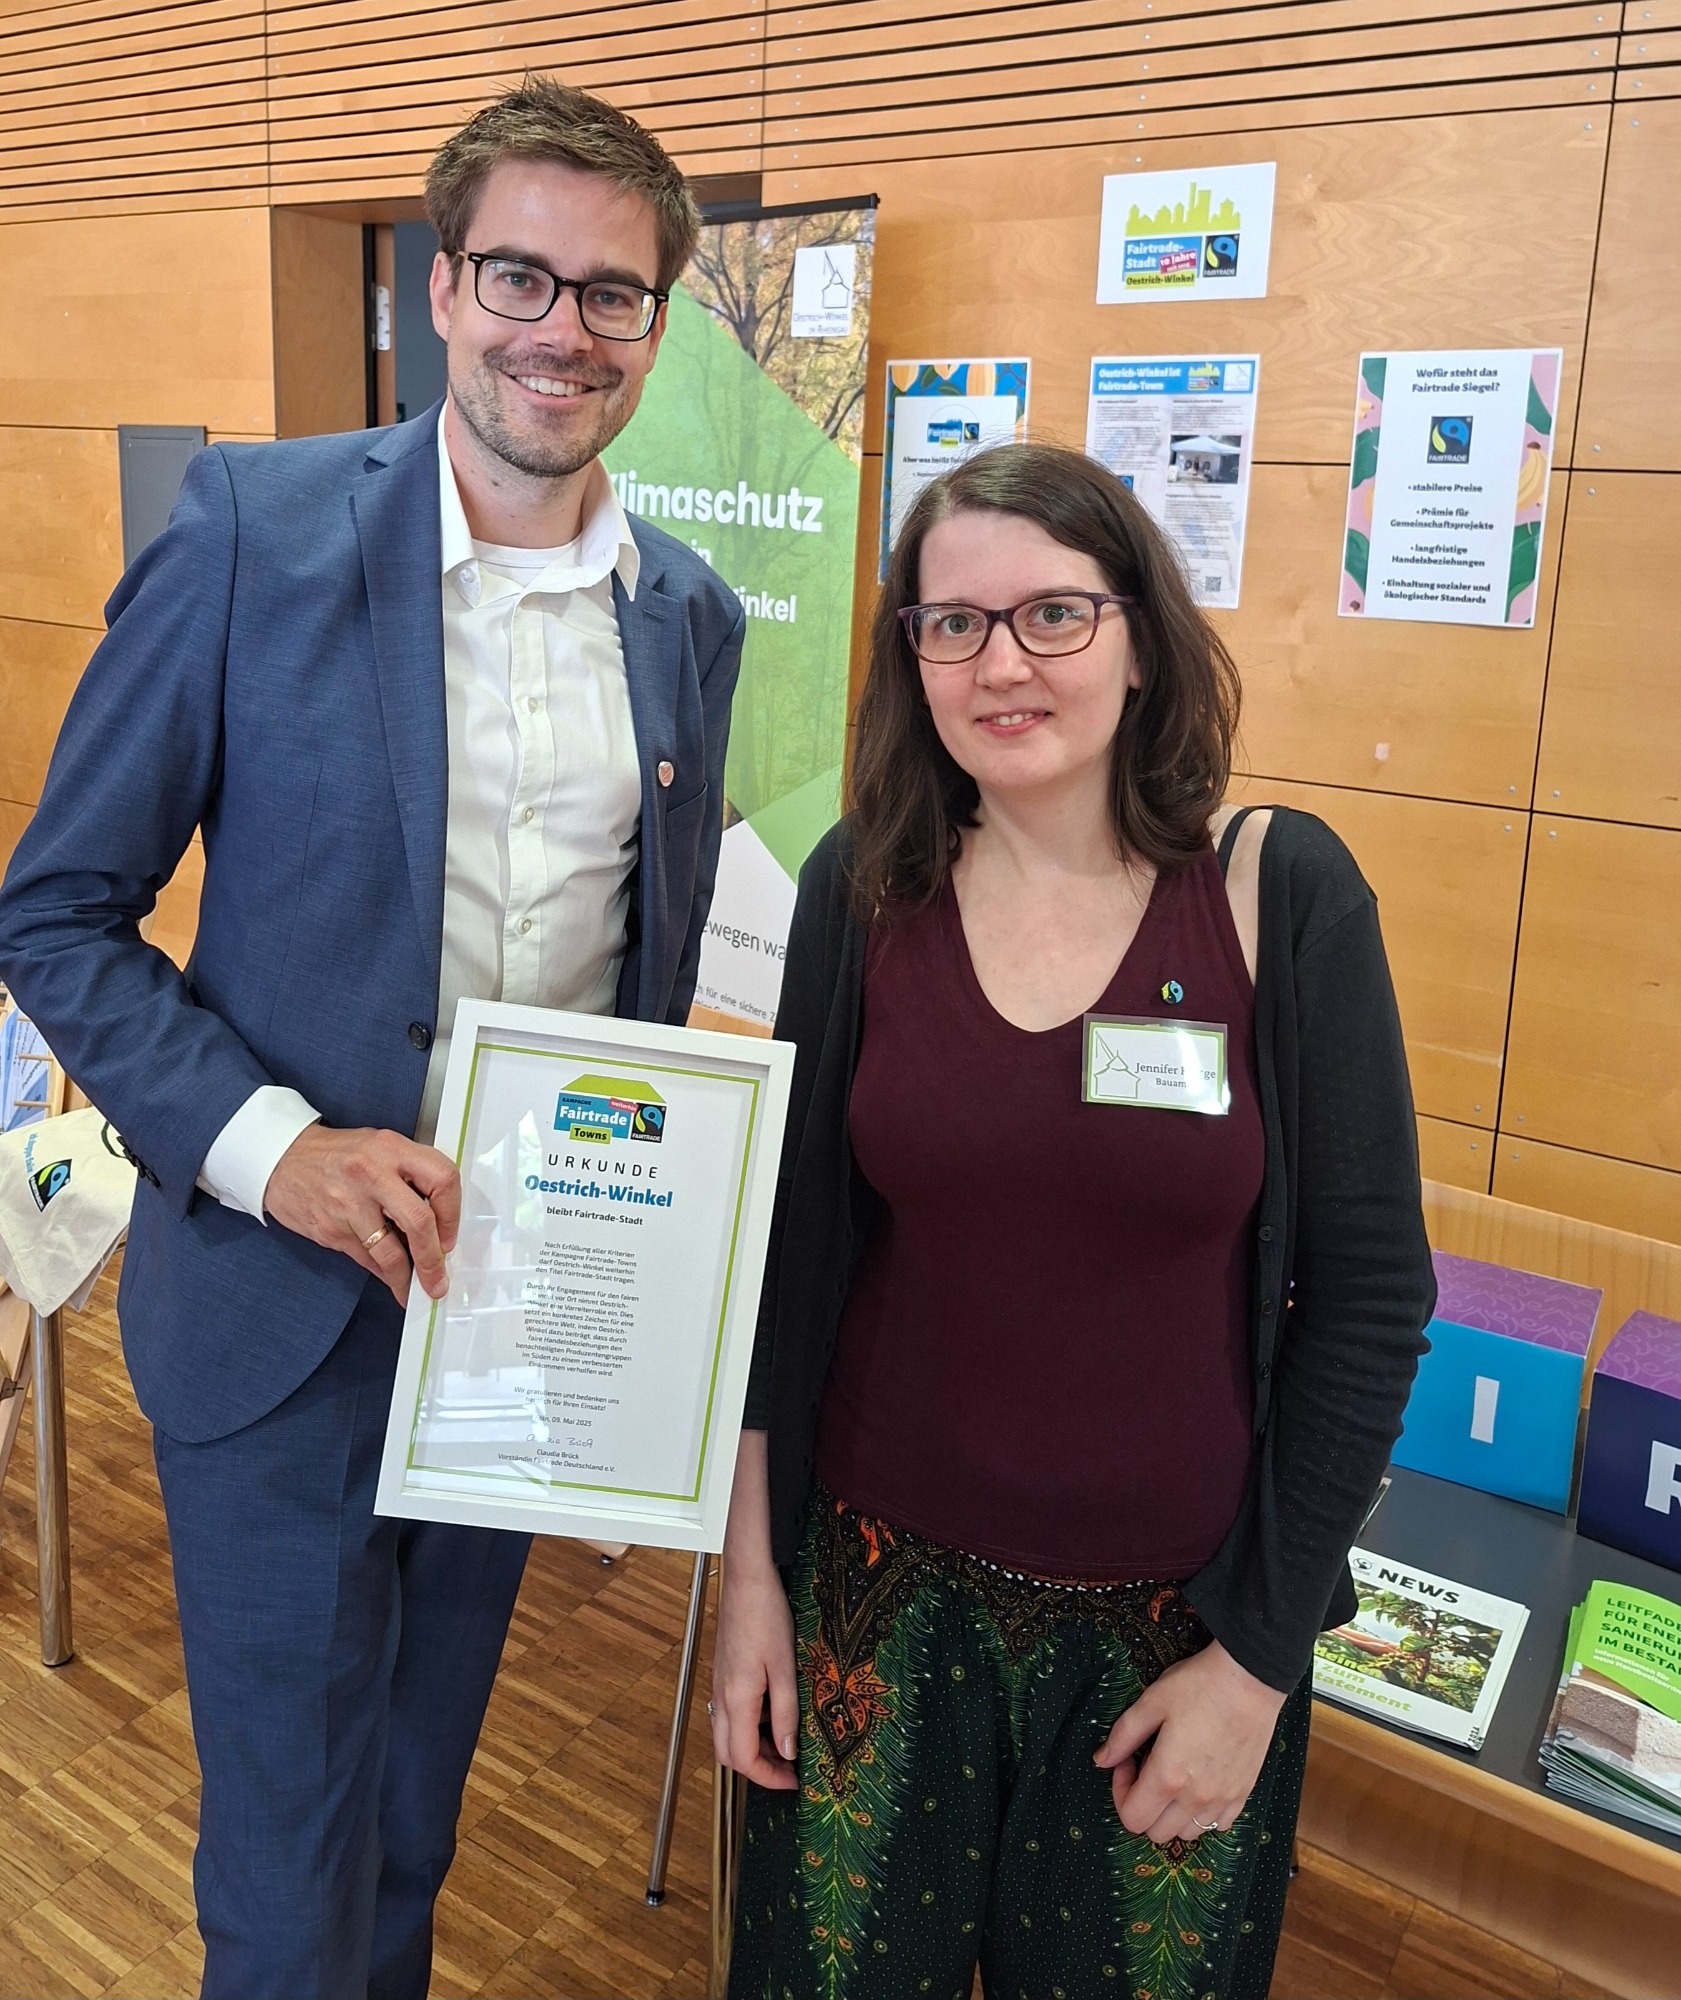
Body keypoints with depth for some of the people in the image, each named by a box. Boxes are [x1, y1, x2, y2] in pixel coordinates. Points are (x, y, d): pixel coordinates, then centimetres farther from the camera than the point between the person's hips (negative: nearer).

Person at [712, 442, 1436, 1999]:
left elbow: (1370, 1295, -8)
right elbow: (787, 1242, 1)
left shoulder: (1283, 892, -12)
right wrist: (750, 1567, 2)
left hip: (1177, 1617, -1)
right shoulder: (864, 886, -6)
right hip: (880, 1576, 1)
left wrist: (1259, 1656, -6)